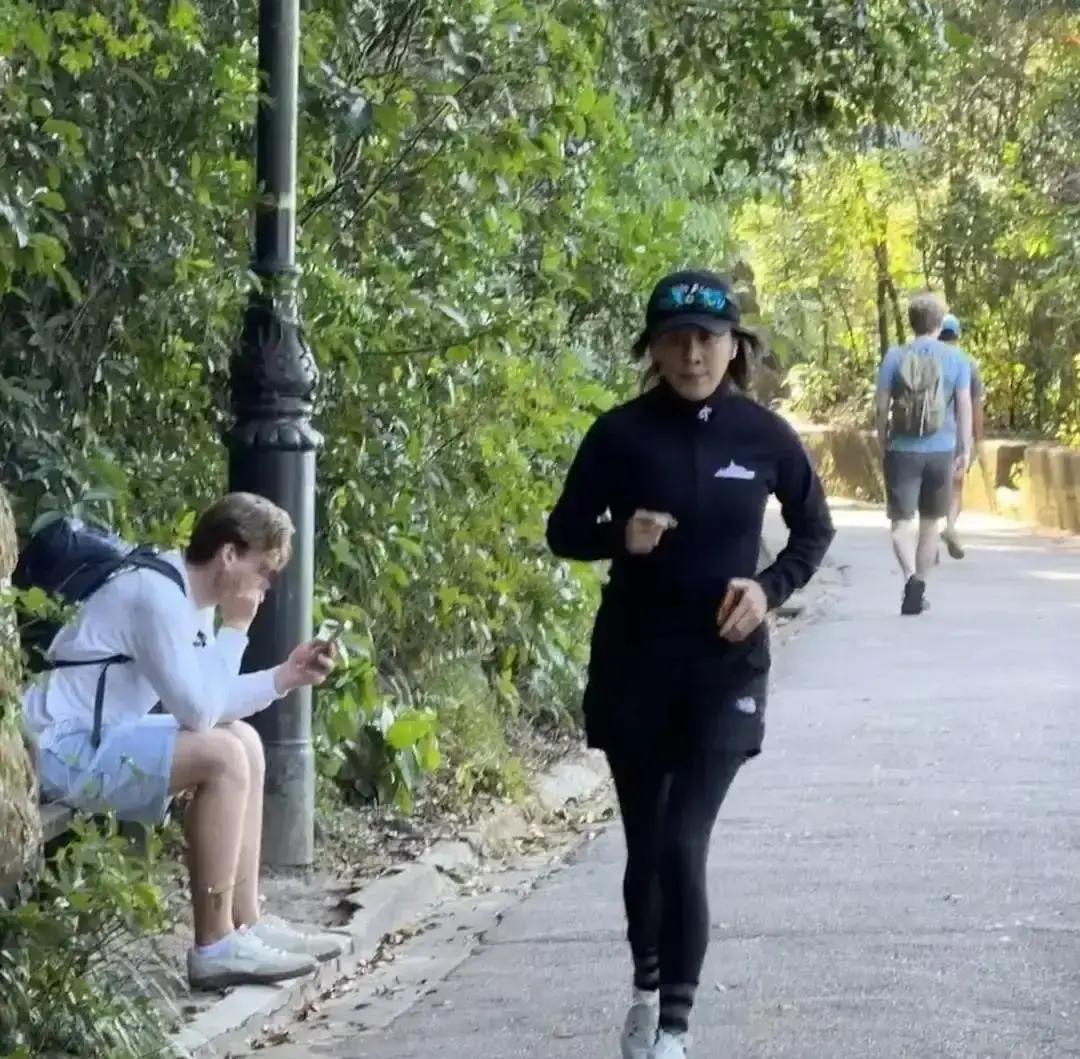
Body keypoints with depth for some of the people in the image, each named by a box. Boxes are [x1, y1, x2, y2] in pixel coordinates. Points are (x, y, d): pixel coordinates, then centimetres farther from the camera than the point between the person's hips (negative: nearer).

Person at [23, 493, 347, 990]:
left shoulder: (188, 593, 11)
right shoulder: (158, 594, -20)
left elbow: (207, 702, 17)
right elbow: (198, 711, -22)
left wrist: (285, 676, 7)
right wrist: (235, 627, -12)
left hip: (95, 737, 11)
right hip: (60, 749, -11)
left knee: (243, 740, 12)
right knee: (222, 755, -20)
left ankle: (246, 923, 12)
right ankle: (215, 948, -15)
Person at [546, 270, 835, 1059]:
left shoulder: (764, 435, -4)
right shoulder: (621, 433, -6)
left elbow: (815, 530, 10)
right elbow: (564, 532, 3)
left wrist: (771, 588, -8)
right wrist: (620, 536, -18)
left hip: (725, 668, -1)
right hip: (633, 665, 1)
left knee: (684, 845, -12)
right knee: (645, 843, 11)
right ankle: (648, 987, 36)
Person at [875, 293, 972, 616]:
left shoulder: (895, 357, -2)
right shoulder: (956, 358, -1)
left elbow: (882, 407, 0)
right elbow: (964, 406, -3)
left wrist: (883, 444, 12)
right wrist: (965, 448, 2)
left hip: (903, 450, -1)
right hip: (941, 451, 1)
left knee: (901, 520, 0)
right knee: (930, 522, 14)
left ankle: (911, 577, -25)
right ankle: (919, 589, 19)